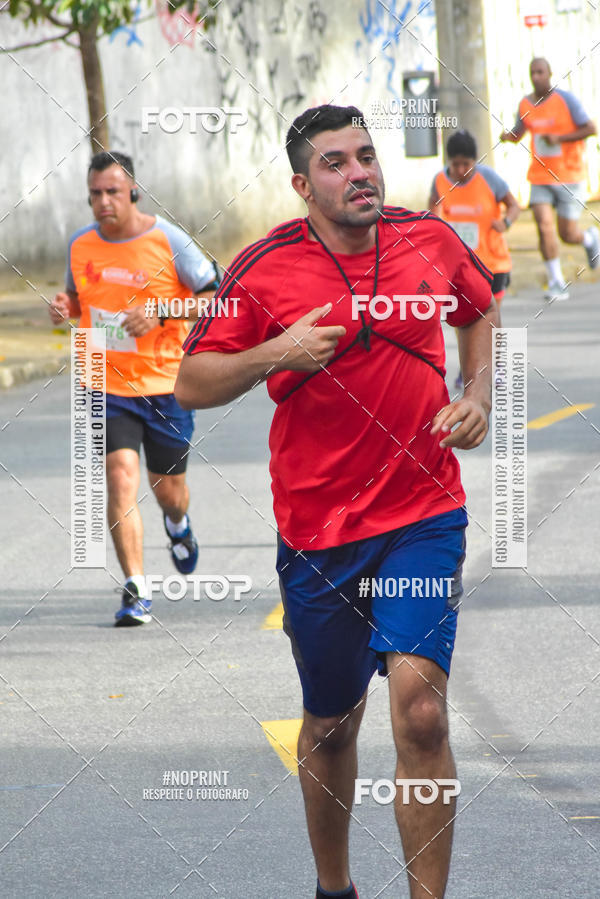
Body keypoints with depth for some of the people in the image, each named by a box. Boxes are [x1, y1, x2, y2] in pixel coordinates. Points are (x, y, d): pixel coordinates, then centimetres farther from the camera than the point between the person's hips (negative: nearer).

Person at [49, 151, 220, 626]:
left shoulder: (168, 240, -8)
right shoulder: (80, 246, 2)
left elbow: (216, 297, -5)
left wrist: (159, 313, -18)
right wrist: (65, 307, -5)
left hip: (165, 383, -1)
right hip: (106, 385, 1)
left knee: (169, 491, 12)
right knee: (121, 478, -17)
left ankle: (178, 525, 51)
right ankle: (135, 591, -14)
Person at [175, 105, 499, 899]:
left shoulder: (433, 241, 1)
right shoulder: (265, 268, -6)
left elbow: (483, 311, 23)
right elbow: (191, 385, -3)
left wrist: (478, 396, 8)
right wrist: (274, 355, -18)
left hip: (424, 515, 0)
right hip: (317, 529, 0)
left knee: (420, 708, -17)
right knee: (331, 724, 13)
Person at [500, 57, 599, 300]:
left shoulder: (566, 100, -10)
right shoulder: (525, 104, 4)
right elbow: (517, 133, 18)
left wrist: (558, 138, -21)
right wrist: (507, 136, -7)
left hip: (569, 177, -3)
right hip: (540, 178, 3)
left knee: (567, 235, -1)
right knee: (544, 226, -13)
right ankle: (556, 283, -3)